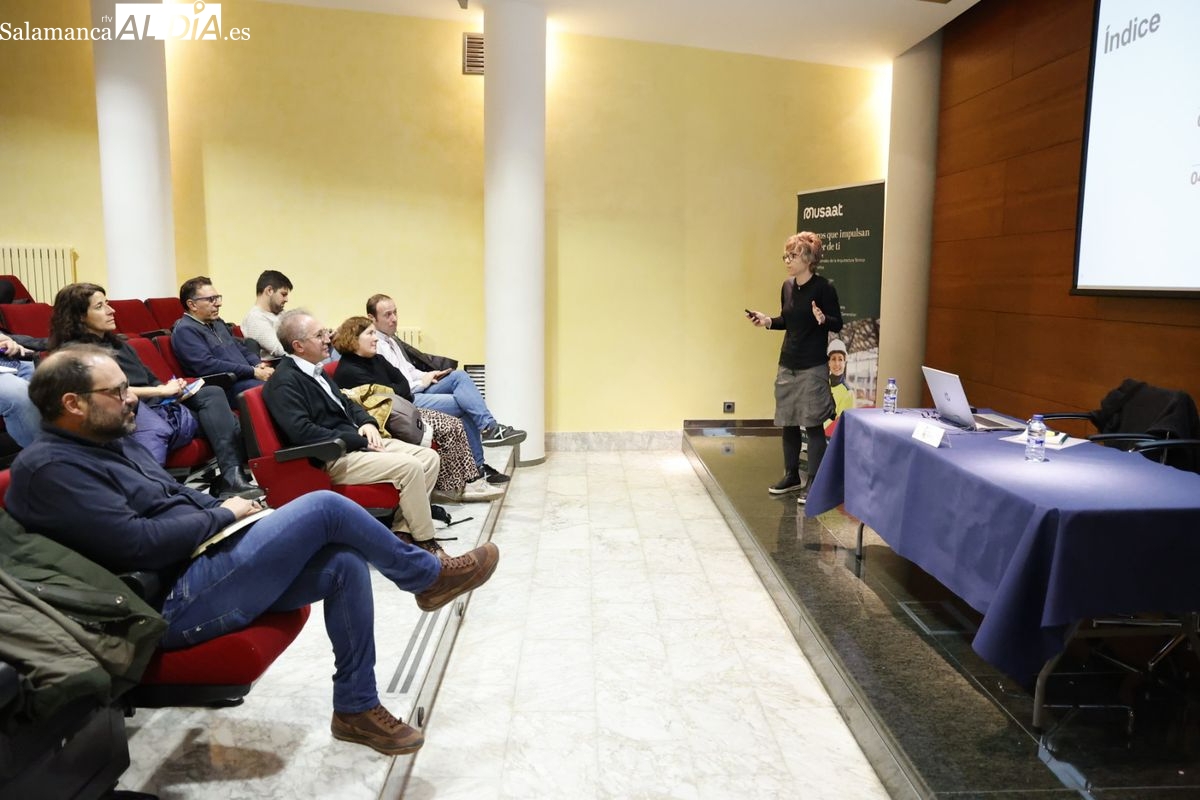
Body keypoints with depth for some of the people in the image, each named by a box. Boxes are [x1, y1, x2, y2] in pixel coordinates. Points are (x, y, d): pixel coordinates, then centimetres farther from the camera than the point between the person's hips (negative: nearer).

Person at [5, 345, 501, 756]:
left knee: (345, 563, -5)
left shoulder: (114, 442, 17)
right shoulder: (49, 469, -13)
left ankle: (357, 707, 7)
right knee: (323, 507, -18)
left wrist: (227, 507, 6)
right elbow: (139, 545, -22)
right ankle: (429, 577, 2)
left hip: (203, 569, 10)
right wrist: (222, 514, -10)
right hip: (176, 601, -10)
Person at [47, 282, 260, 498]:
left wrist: (170, 387, 4)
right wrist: (160, 391, -8)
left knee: (211, 393, -11)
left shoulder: (117, 343, 29)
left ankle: (231, 476, -30)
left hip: (164, 408, 8)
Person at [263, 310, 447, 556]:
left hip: (356, 443, 10)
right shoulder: (284, 382, -12)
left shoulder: (315, 370, 16)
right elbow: (302, 432, -23)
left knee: (429, 457, -2)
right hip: (331, 458, -10)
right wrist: (358, 440, -18)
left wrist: (367, 423, 3)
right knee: (409, 467, -25)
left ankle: (402, 531, -2)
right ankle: (424, 541, -7)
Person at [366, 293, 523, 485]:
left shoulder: (392, 339, 18)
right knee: (464, 405, -19)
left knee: (459, 375, -12)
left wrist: (426, 376, 2)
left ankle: (489, 427, -15)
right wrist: (421, 382, -8)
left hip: (418, 389, 9)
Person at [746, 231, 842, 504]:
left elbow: (838, 324, -8)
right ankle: (792, 476, 26)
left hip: (813, 367, -7)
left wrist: (822, 319, -28)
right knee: (788, 422, 12)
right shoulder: (787, 287, 8)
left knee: (813, 424, -2)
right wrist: (768, 321, 2)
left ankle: (813, 483, 7)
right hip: (787, 364, 7)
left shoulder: (823, 287, -10)